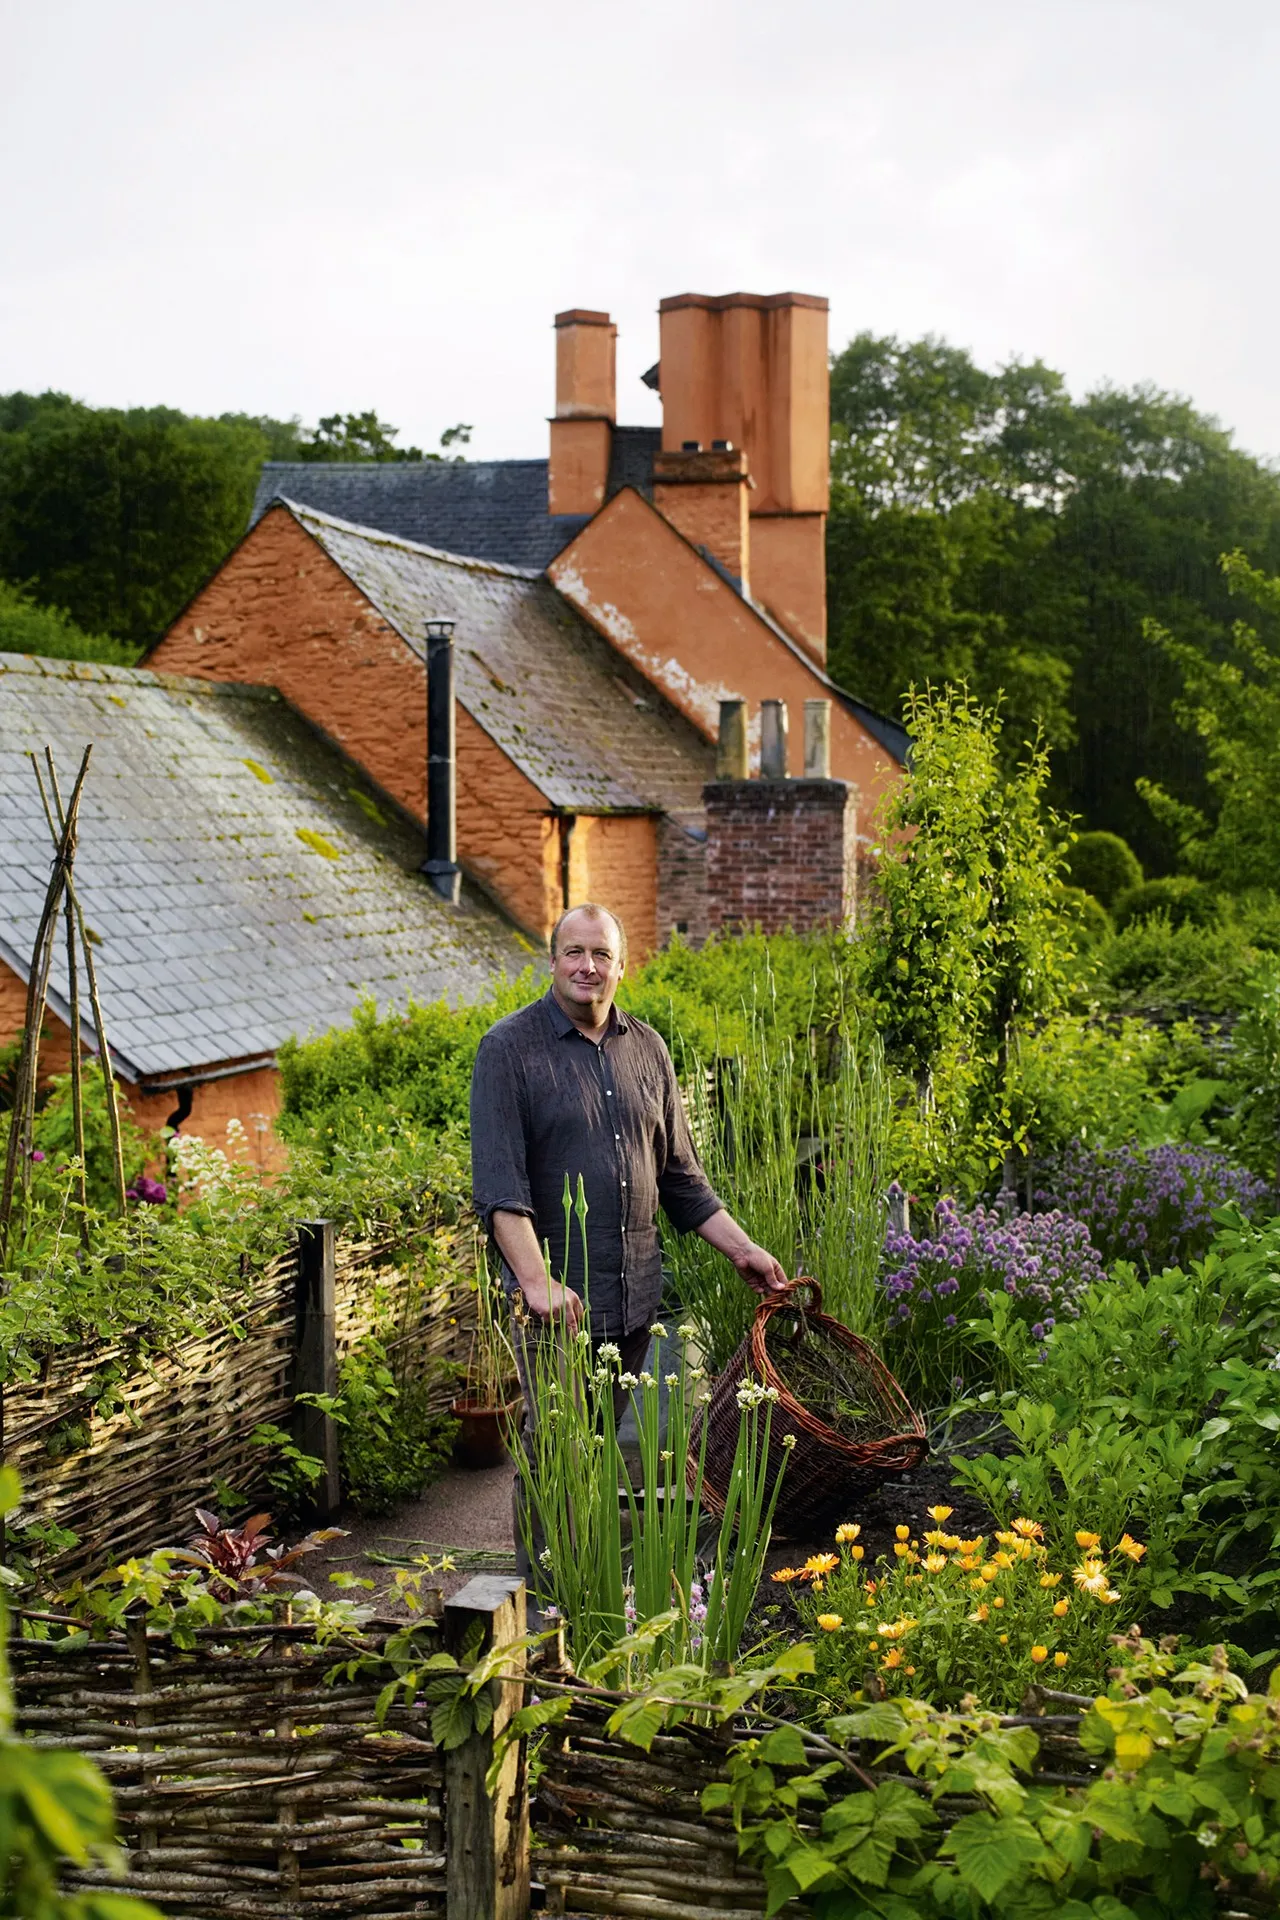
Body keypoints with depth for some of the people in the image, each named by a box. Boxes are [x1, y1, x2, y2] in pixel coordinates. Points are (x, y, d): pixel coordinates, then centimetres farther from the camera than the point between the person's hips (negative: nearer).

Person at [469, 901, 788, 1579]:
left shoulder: (646, 1048, 11)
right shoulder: (510, 1048, -7)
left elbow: (679, 1175, 20)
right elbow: (498, 1185, -15)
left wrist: (742, 1250, 14)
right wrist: (538, 1282, -25)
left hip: (633, 1294, 5)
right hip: (557, 1298, -5)